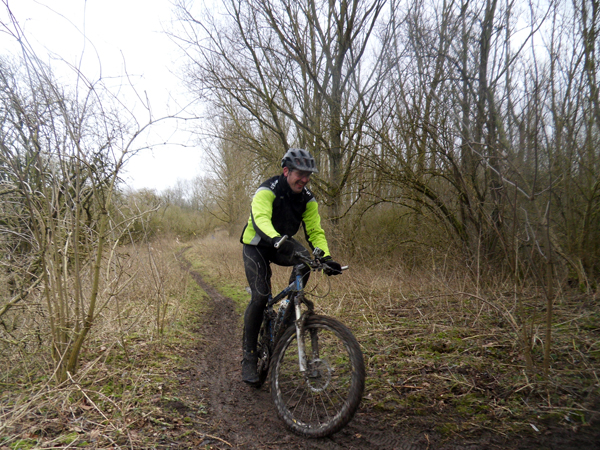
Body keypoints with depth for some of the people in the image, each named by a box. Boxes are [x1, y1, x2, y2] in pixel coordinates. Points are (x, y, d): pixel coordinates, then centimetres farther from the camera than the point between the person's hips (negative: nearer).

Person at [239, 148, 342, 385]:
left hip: (284, 243, 4)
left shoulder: (307, 198, -9)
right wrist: (276, 239, -63)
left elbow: (315, 231, -12)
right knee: (260, 297, -17)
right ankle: (249, 356, -2)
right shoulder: (267, 190, -25)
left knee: (305, 258, -30)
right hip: (257, 245, -4)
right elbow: (261, 219, -43)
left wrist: (326, 257, -29)